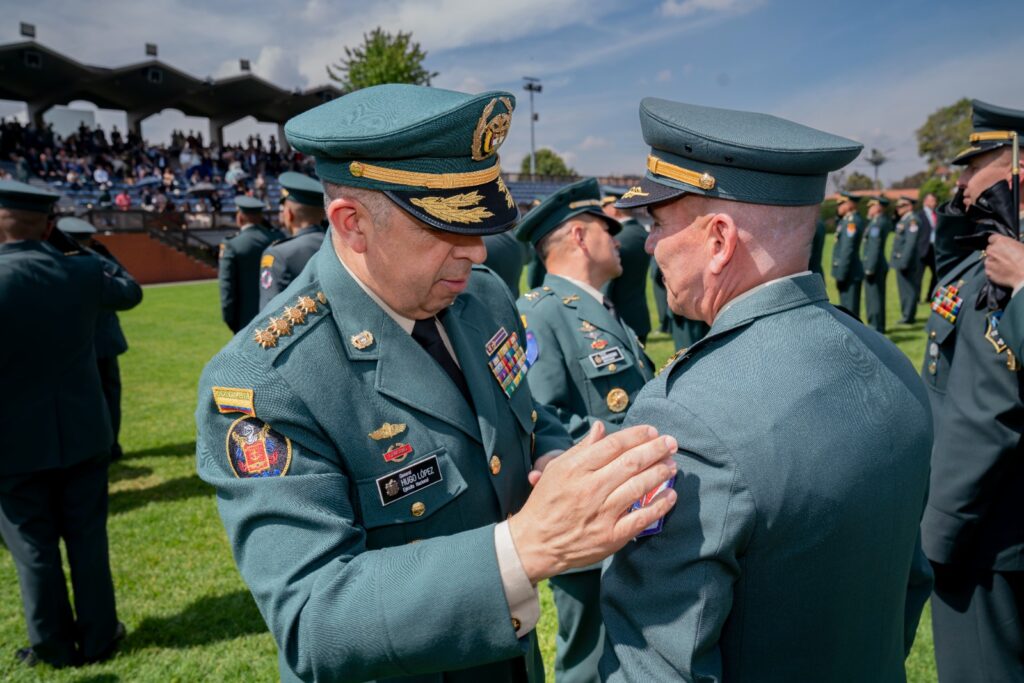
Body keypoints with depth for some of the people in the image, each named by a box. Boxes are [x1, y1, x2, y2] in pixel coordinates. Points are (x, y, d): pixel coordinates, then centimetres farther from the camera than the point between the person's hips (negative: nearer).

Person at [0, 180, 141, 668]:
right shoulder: (82, 271, -6)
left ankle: (54, 646, 26)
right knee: (87, 537, 15)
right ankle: (98, 637, 26)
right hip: (83, 433, 3)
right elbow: (130, 292, 16)